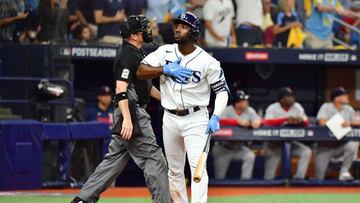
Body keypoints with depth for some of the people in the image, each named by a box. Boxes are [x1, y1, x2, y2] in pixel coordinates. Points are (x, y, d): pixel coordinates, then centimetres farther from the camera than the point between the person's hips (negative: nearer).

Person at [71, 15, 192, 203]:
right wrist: (127, 119, -31)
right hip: (132, 113, -11)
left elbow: (145, 85, 28)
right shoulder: (128, 55, -14)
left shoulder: (138, 53, 18)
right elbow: (121, 89, -23)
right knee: (155, 160, -8)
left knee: (114, 159, 13)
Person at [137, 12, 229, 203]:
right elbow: (140, 71, -6)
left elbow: (222, 90, -4)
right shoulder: (165, 52, -1)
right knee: (174, 170, 13)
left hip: (195, 119, -4)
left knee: (198, 166, -16)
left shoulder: (207, 61, -9)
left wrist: (216, 117, -17)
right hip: (170, 119, 4)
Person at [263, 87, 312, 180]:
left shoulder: (297, 107, 2)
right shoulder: (272, 108, -11)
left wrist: (300, 120, -28)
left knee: (307, 151, -15)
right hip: (274, 143, -4)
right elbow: (267, 122, -28)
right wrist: (285, 119, -39)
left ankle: (299, 178, -12)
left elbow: (306, 123, -2)